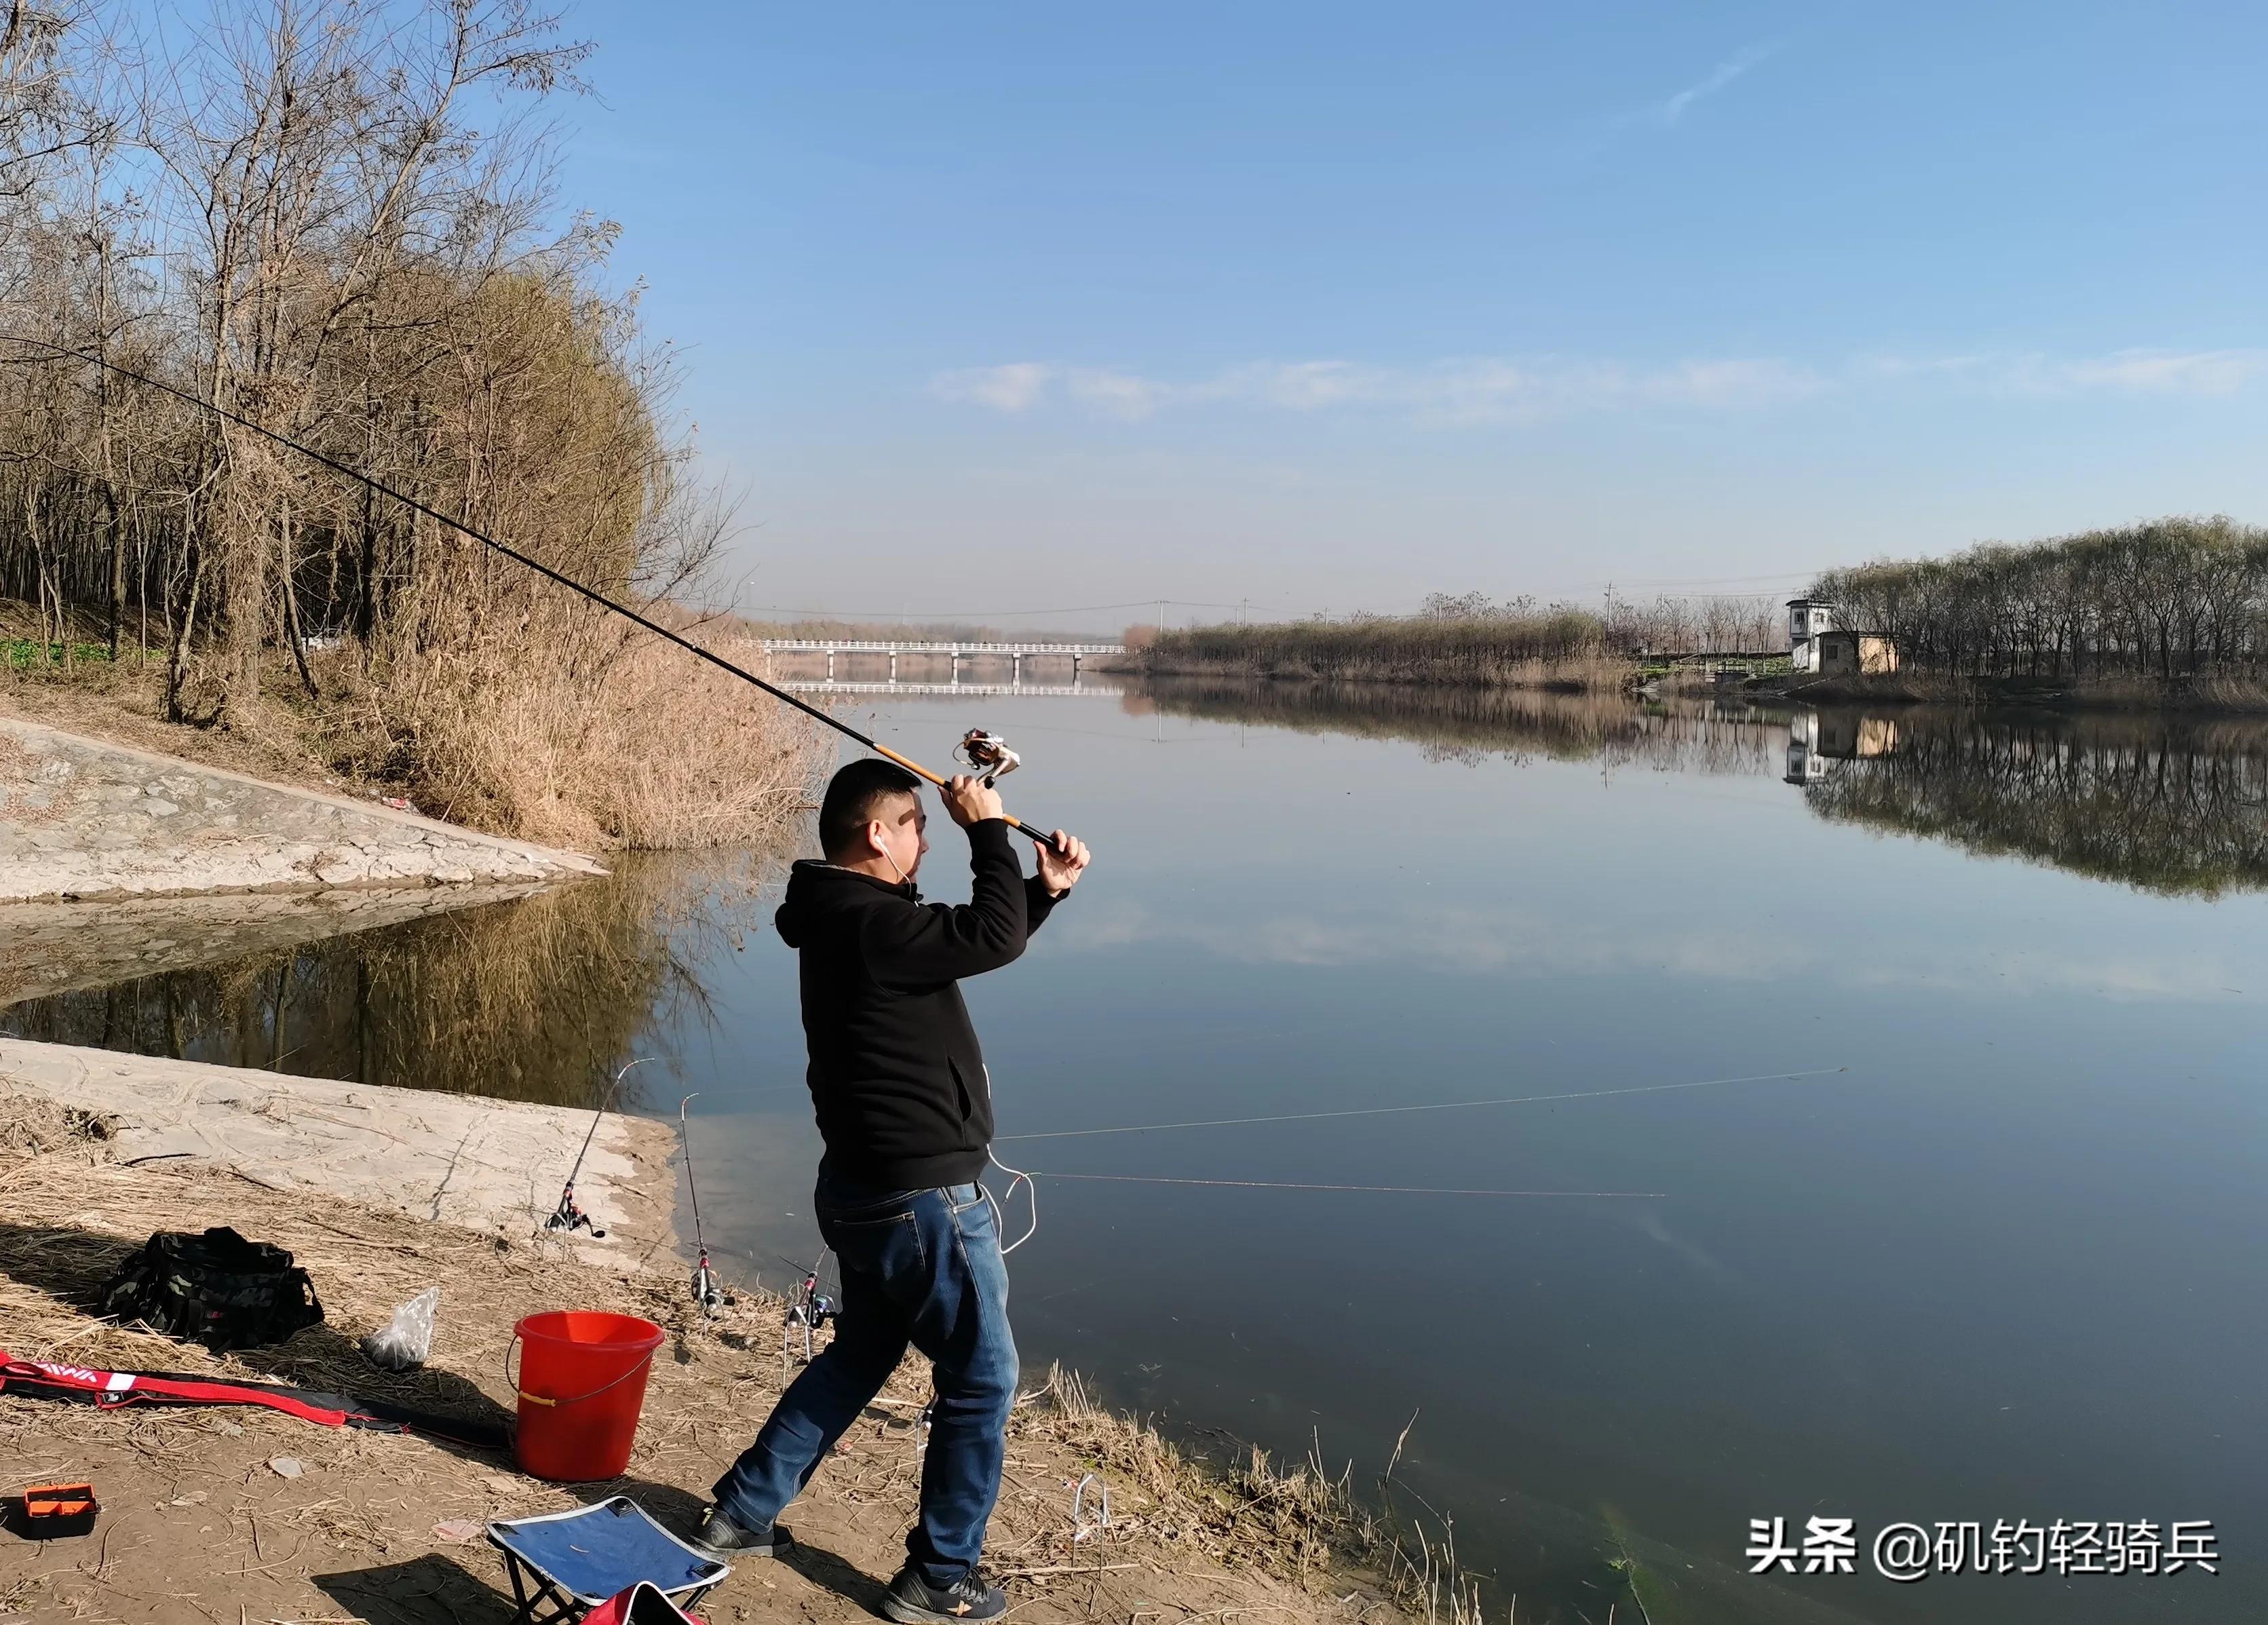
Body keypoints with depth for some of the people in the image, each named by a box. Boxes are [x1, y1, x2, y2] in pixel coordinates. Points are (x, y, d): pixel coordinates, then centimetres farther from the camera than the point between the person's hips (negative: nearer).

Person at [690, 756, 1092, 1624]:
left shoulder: (849, 916, 10)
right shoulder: (868, 923, -23)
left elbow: (972, 939, 19)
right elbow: (992, 939, -27)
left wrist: (1047, 889, 8)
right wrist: (987, 831, -16)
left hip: (864, 1189, 10)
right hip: (924, 1199, -10)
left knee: (859, 1355, 26)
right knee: (982, 1381, 5)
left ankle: (741, 1515, 34)